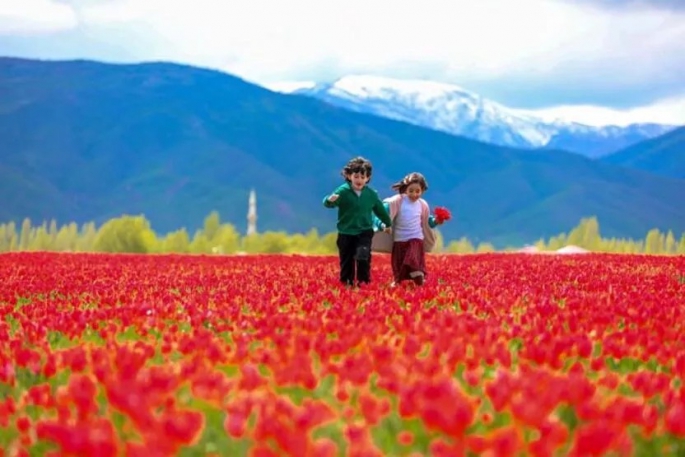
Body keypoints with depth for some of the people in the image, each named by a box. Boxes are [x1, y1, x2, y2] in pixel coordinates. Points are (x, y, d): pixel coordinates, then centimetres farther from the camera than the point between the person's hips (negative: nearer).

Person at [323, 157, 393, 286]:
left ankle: (364, 283, -4)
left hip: (364, 233, 1)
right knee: (346, 262, 7)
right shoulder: (343, 191, -12)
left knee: (363, 257, -19)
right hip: (346, 233, -1)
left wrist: (388, 224, 30)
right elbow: (328, 203, -27)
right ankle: (346, 284, 22)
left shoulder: (371, 194, 0)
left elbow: (380, 209, 17)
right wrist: (330, 200, -51)